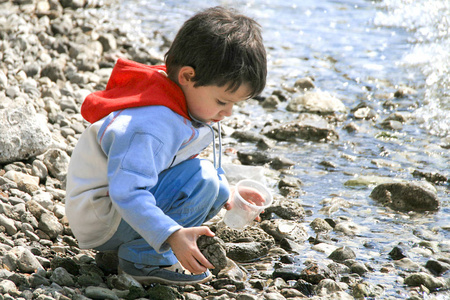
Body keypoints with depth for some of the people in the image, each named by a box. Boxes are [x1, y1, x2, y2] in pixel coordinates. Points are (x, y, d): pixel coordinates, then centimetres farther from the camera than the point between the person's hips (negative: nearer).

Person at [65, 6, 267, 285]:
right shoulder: (155, 125, -32)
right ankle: (145, 258, -14)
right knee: (202, 178, -24)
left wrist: (226, 193, 17)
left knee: (217, 188, 6)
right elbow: (127, 192, -38)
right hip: (99, 221, -10)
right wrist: (171, 236, -46)